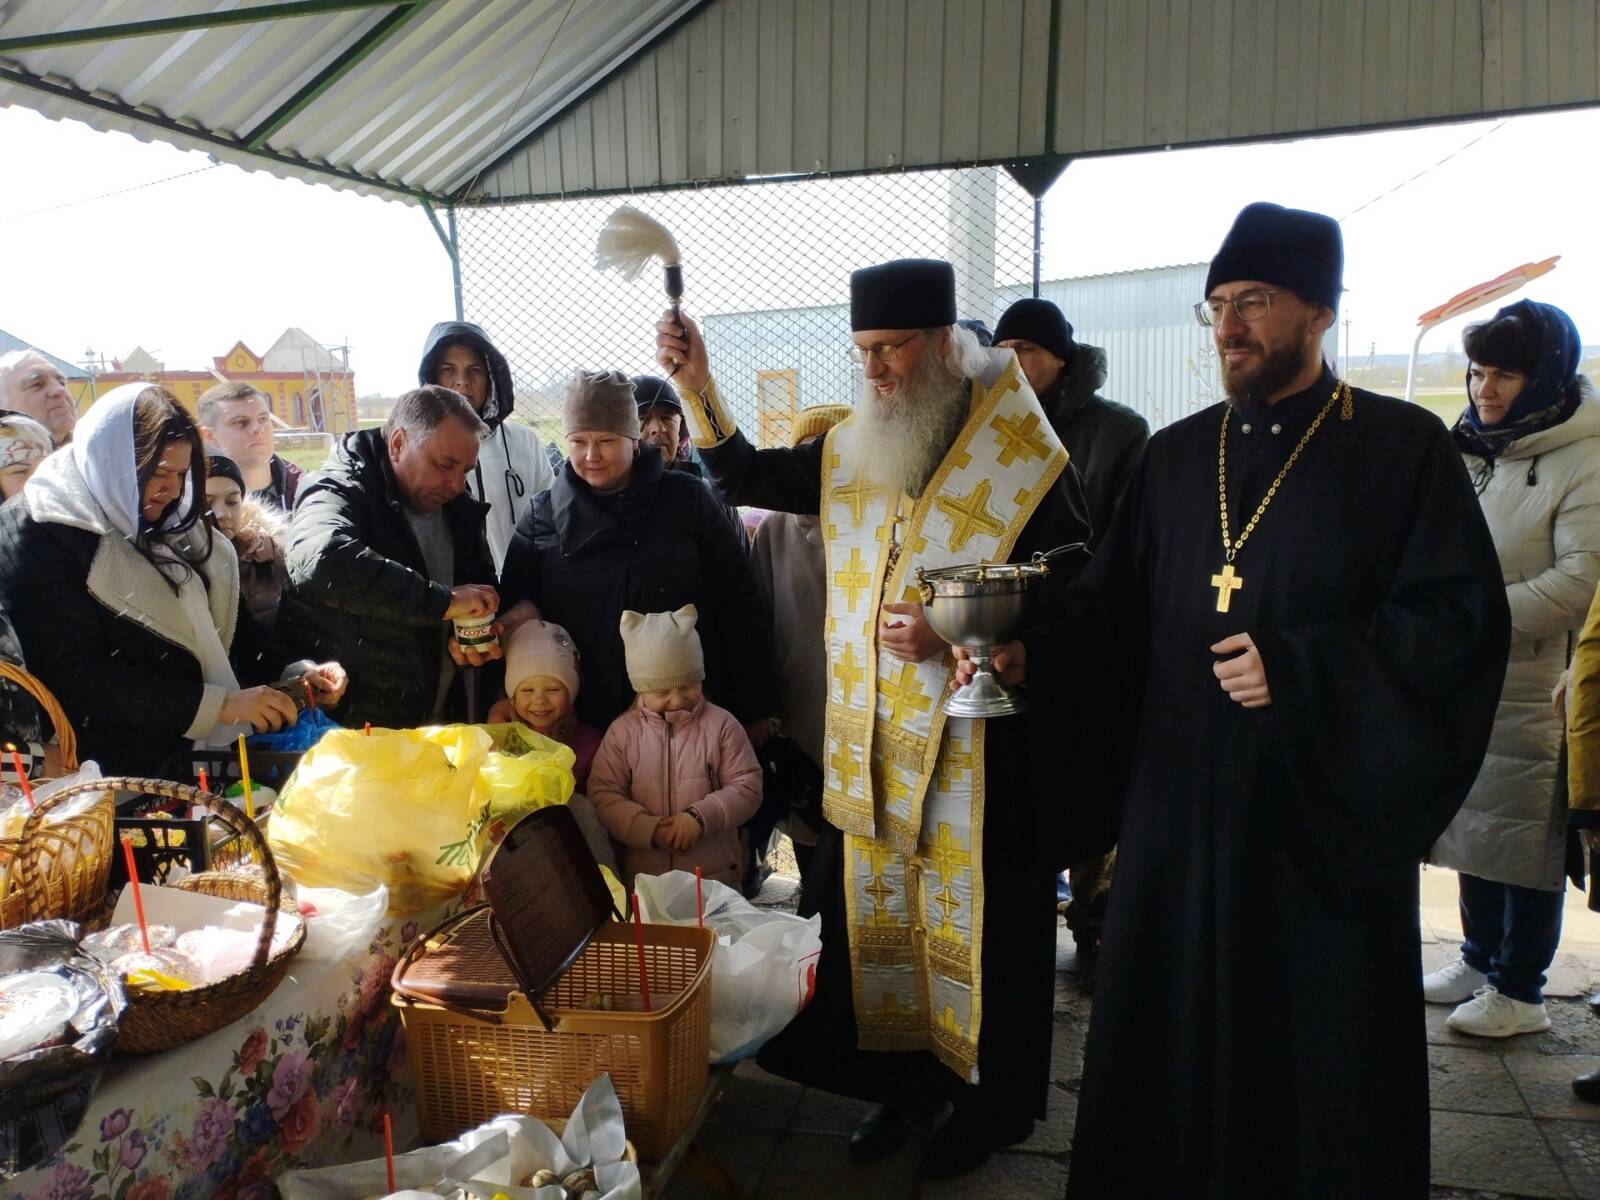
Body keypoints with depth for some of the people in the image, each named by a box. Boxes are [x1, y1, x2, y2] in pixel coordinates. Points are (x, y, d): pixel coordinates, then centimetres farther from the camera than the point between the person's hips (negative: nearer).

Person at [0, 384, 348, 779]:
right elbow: (79, 677, -15)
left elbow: (226, 624, 16)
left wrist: (295, 671, -2)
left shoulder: (166, 528, 13)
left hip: (199, 754, 7)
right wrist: (217, 704, -20)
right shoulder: (41, 538, -8)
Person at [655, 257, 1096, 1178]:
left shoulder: (1019, 458, -11)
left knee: (976, 922, 8)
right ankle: (903, 1076, 34)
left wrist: (954, 636, -23)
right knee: (877, 916, 14)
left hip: (981, 749, -5)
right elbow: (744, 476, 11)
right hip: (871, 747, 5)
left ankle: (990, 1097, 29)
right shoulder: (852, 453, 6)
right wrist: (695, 383, -3)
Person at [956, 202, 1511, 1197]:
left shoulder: (1405, 447, -3)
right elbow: (1112, 606, 8)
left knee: (1320, 1051, 8)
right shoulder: (1174, 457, 10)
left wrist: (1299, 669, -19)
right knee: (1172, 1032, 12)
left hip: (1329, 803, -3)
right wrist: (1032, 655, -10)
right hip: (1180, 797, 4)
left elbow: (1462, 617, -9)